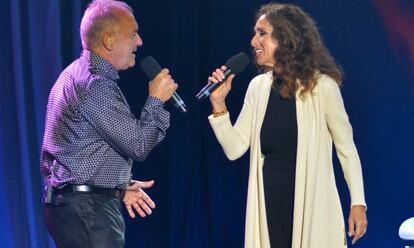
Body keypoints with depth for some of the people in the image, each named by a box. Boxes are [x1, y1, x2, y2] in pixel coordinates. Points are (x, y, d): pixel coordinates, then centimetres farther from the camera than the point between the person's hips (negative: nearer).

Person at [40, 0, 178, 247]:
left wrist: (120, 186, 14)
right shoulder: (94, 84, -16)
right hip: (87, 209, -10)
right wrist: (156, 100, -5)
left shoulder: (80, 75, 16)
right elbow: (138, 145, -17)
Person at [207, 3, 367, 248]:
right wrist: (219, 104, -8)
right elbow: (234, 149, 3)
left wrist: (358, 202, -5)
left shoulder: (321, 85, -11)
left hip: (311, 202, -4)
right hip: (269, 201, 4)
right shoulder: (258, 87, 3)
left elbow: (346, 146, -3)